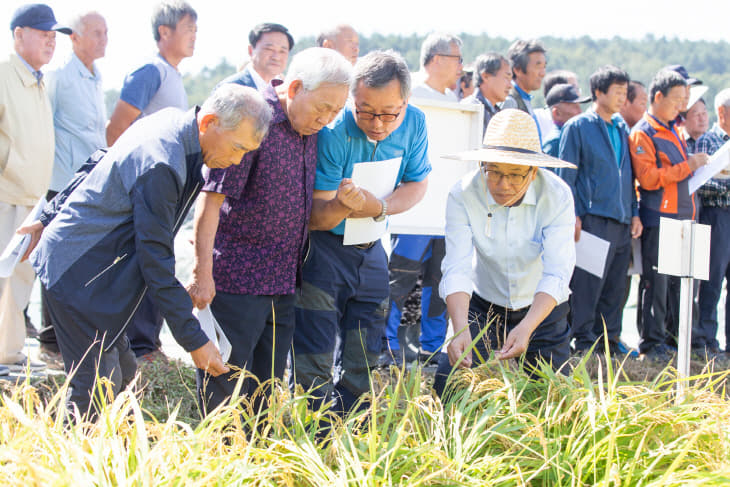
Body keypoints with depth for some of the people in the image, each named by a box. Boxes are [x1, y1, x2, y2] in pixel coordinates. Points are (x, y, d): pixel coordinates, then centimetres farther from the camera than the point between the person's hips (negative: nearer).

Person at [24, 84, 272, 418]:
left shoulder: (172, 121, 3)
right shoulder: (161, 166, -28)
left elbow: (97, 170, 16)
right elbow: (155, 261, -24)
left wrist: (52, 219, 25)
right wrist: (194, 340, -19)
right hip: (79, 275, -10)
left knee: (121, 372, 13)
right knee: (97, 391, -8)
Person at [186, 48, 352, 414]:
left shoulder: (309, 129, 9)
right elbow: (211, 199, -18)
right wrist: (202, 273, -19)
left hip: (284, 282, 8)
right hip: (237, 279, -8)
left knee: (268, 382, 13)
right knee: (226, 385, 0)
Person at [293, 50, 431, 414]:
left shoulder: (414, 123, -10)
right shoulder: (333, 132, -25)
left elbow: (416, 184, 1)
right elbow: (314, 217, -24)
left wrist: (380, 207, -20)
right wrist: (340, 206, -47)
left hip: (370, 250, 5)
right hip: (323, 250, -5)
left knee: (362, 363, 13)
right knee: (313, 368, -7)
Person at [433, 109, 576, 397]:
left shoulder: (557, 196, -23)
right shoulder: (463, 195, -22)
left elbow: (556, 275, -29)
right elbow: (456, 269, -29)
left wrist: (526, 328, -47)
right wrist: (461, 329, -47)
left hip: (543, 310, 0)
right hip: (483, 308, 0)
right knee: (449, 383, -11)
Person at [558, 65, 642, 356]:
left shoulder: (622, 129, 17)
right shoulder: (578, 127, -1)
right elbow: (566, 175, -4)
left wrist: (634, 213, 13)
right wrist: (572, 215, -11)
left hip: (621, 222, 6)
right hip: (593, 219, -6)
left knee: (615, 285, 9)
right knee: (588, 283, -6)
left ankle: (610, 338, 18)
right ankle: (584, 342, 2)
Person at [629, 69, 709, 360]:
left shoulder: (675, 131, 19)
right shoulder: (642, 134, -7)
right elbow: (648, 178, -17)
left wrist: (700, 166, 13)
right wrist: (688, 166, -16)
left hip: (682, 216, 8)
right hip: (658, 218, -8)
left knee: (680, 281, 9)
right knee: (656, 281, -4)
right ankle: (652, 343, 1)